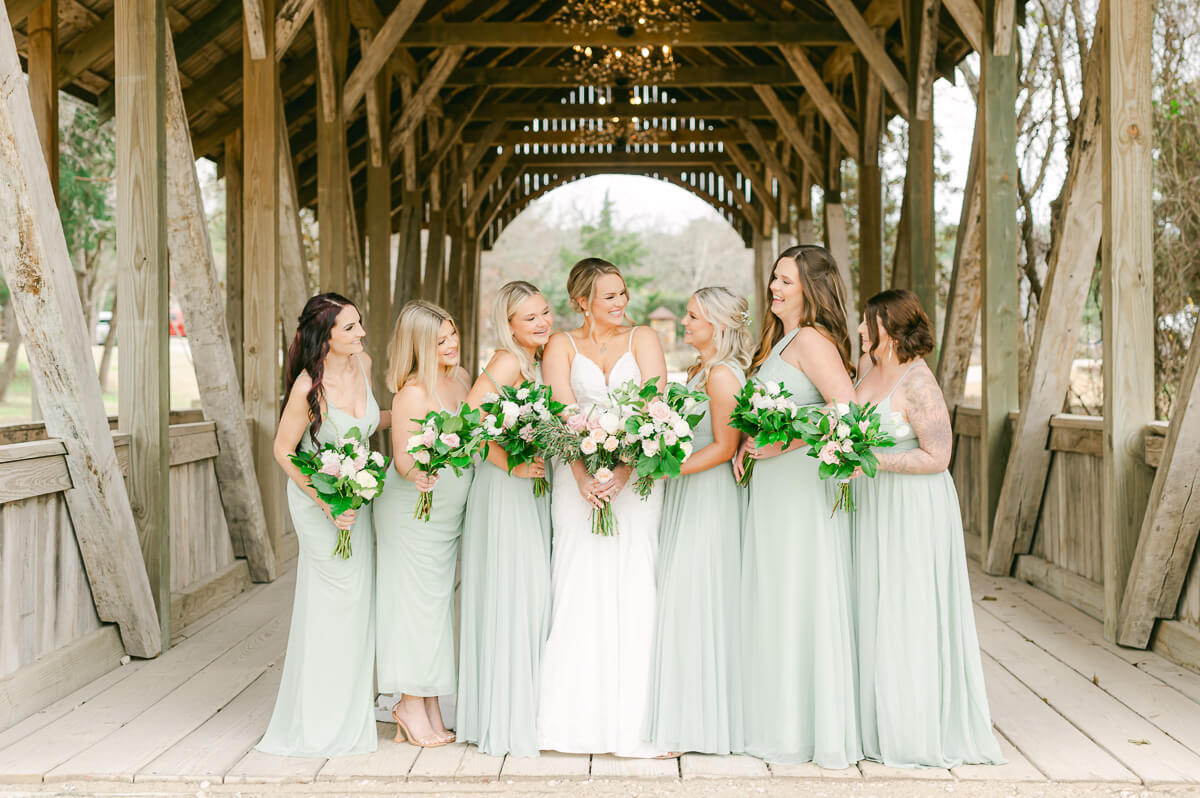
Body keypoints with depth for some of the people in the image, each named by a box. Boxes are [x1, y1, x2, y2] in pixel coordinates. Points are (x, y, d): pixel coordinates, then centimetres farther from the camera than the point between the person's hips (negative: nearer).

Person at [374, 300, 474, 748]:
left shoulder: (460, 376, 4)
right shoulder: (412, 394, -19)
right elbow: (402, 459, -18)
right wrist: (419, 475, -37)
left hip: (449, 513, 8)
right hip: (411, 513, -8)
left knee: (437, 601, 11)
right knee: (415, 601, -3)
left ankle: (430, 708, 19)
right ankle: (410, 707, 8)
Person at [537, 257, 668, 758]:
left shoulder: (643, 338, 10)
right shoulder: (563, 346, 9)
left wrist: (627, 464, -19)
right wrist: (582, 475, -20)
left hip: (638, 475, 0)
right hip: (580, 478, 0)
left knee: (634, 593, -2)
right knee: (581, 592, -1)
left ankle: (632, 720, 3)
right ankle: (582, 719, 5)